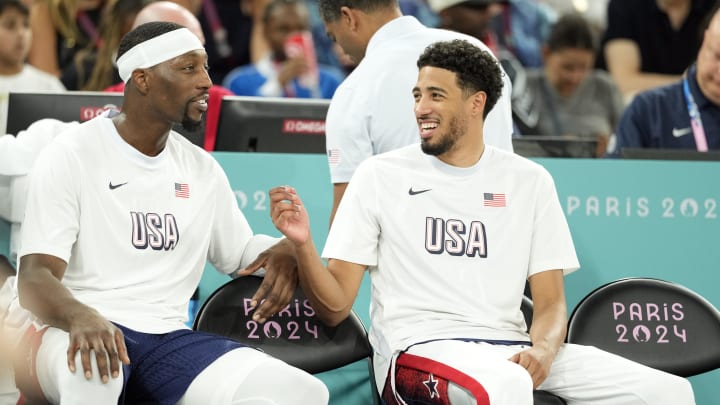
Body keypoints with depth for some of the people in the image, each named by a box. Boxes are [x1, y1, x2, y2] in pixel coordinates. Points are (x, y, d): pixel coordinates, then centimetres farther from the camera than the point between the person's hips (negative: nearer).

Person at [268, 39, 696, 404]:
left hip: (510, 351, 4)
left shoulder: (529, 180, 13)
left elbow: (550, 302, 10)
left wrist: (542, 350, -12)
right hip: (416, 349, -4)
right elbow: (335, 307, 3)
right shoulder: (380, 175, 6)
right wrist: (303, 245, -16)